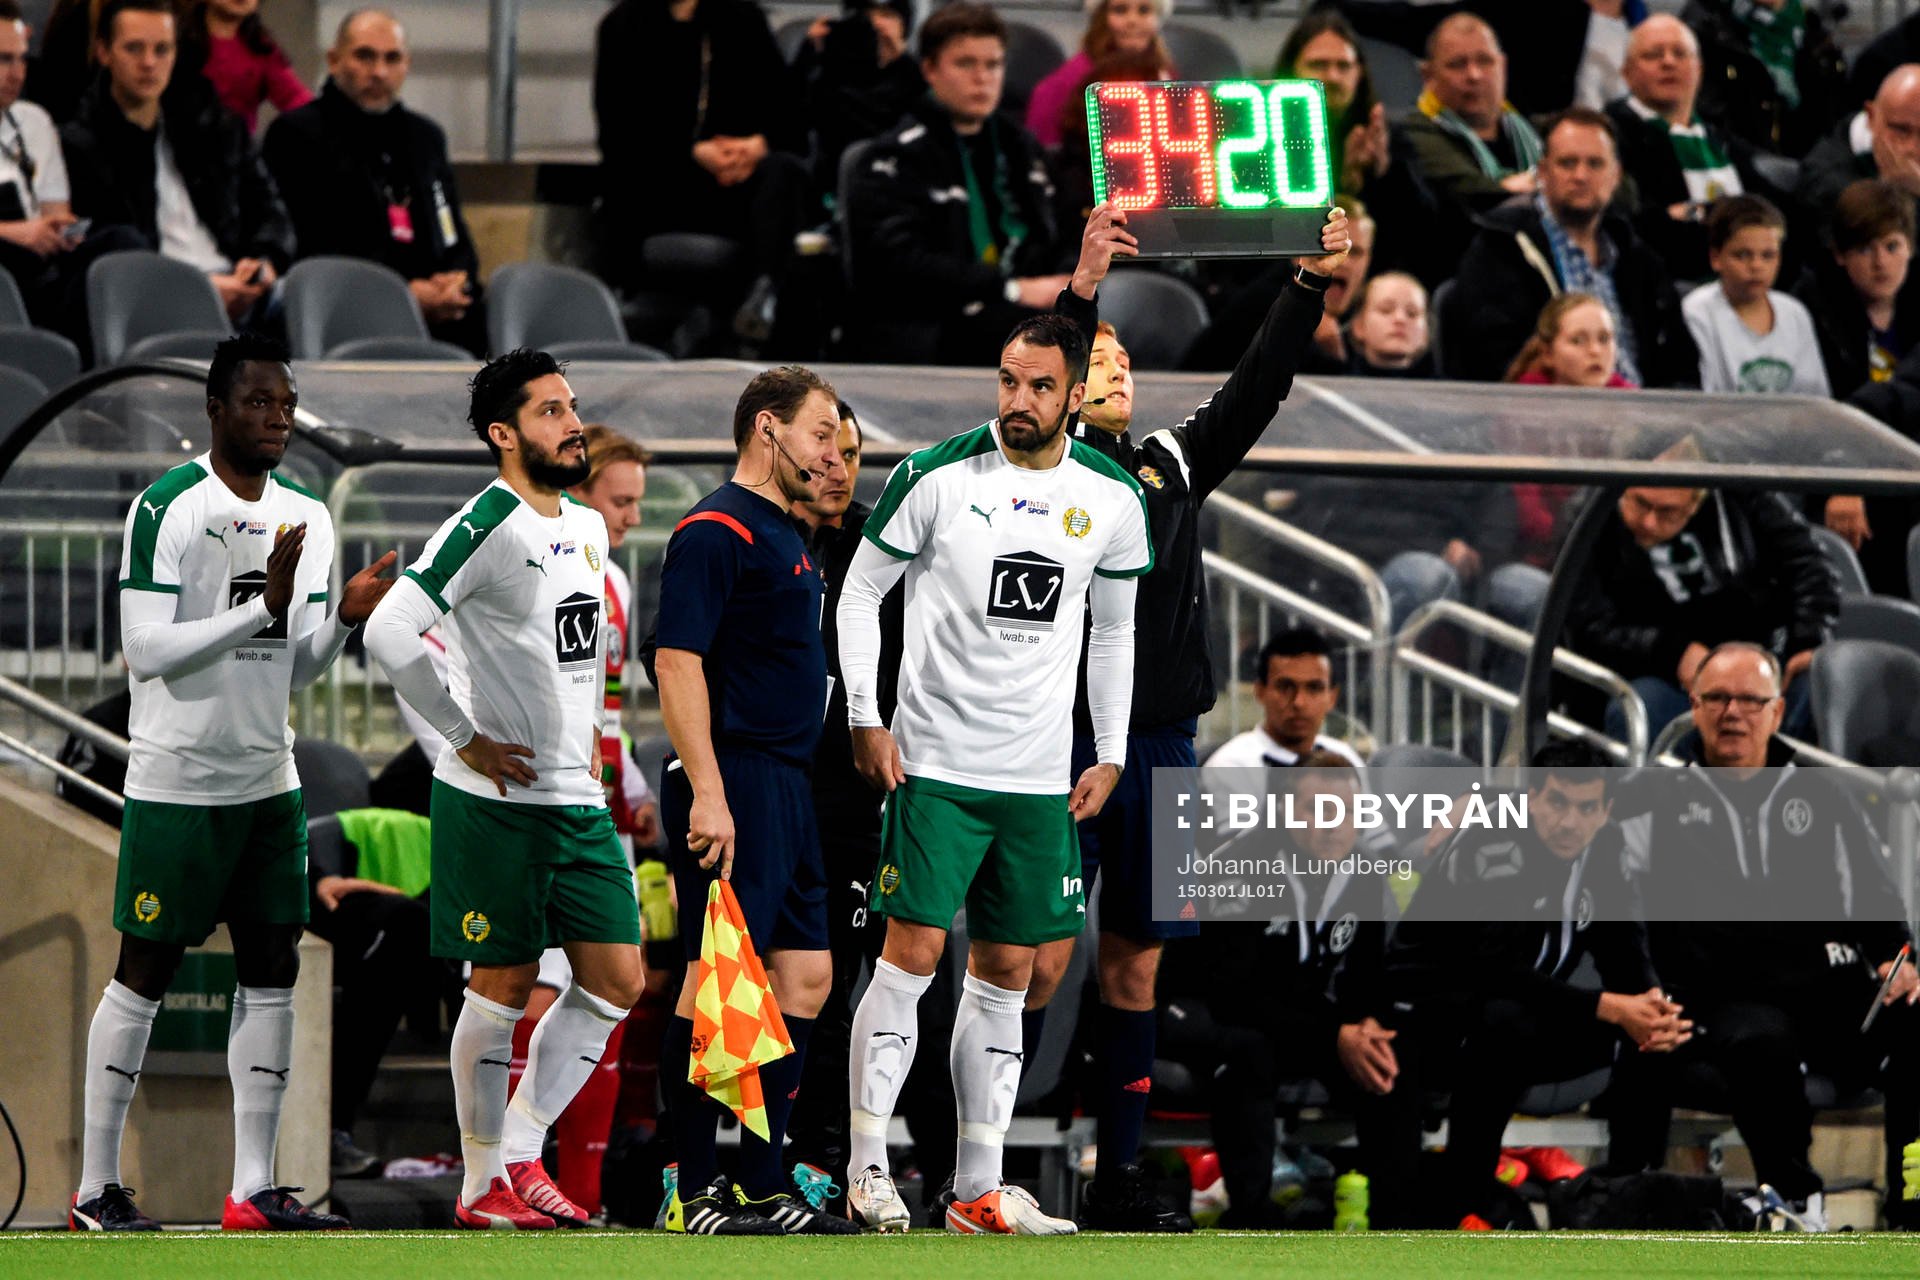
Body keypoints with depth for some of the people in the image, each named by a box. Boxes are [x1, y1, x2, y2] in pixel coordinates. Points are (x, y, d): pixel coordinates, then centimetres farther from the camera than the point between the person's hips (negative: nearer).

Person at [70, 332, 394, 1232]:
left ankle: (253, 1189, 5)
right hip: (176, 782, -6)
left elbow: (297, 670, 14)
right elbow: (146, 652, -18)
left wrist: (343, 617, -6)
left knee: (271, 969, 2)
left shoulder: (305, 518, 10)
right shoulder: (167, 508, -12)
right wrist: (263, 607, -22)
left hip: (268, 778, 6)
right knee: (145, 973, -1)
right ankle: (96, 1187, 6)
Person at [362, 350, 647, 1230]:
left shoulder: (586, 528, 12)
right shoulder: (486, 528, -15)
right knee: (503, 986, -2)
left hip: (578, 798, 8)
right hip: (498, 798, -8)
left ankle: (520, 1153, 13)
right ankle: (482, 1184, 9)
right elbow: (390, 635, -23)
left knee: (616, 980, 3)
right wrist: (468, 742, -17)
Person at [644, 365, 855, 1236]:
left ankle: (762, 1186, 14)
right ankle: (694, 1193, -9)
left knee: (804, 976, 10)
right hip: (733, 784, -10)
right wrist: (706, 793, -25)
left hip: (786, 787, 10)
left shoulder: (784, 536, 20)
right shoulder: (715, 531, -11)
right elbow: (677, 660, -19)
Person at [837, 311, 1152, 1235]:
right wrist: (865, 720, -5)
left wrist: (1110, 755, 10)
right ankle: (867, 1168, -2)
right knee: (913, 952, -9)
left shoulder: (1112, 498, 3)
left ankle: (978, 1189, 10)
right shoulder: (937, 477, -7)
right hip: (936, 764, -4)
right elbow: (861, 591, 1)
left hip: (1041, 777, 4)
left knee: (1007, 972, 6)